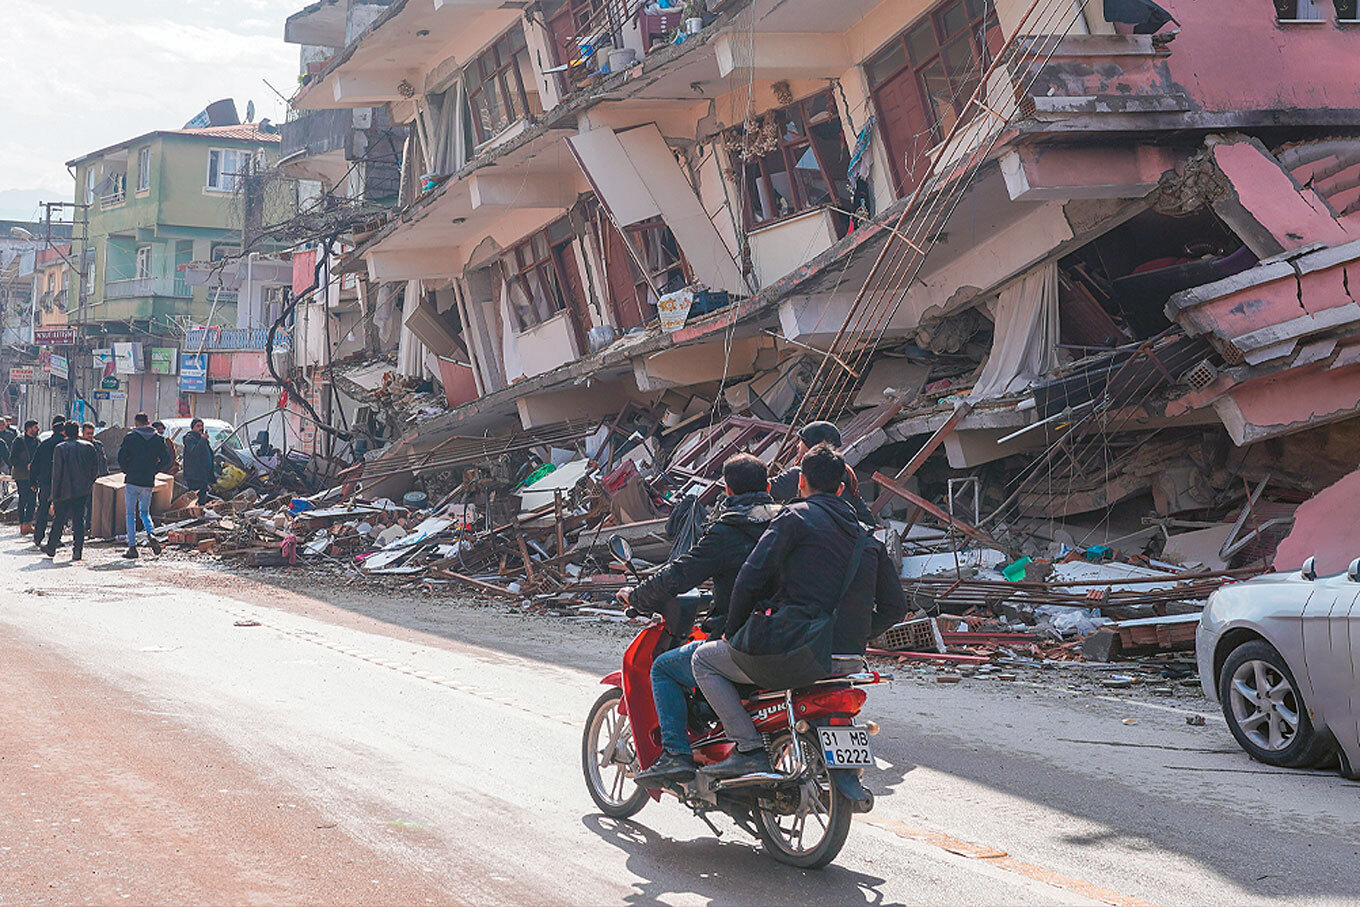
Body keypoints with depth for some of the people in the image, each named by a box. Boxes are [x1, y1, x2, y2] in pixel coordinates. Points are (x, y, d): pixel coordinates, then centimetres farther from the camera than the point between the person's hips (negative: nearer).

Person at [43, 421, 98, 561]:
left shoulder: (60, 448, -7)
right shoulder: (88, 447, 1)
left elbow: (57, 472, -8)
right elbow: (95, 466, 4)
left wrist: (55, 493, -4)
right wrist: (90, 483, 15)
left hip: (66, 491, -2)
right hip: (83, 490, 2)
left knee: (59, 519, 10)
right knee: (79, 519, 4)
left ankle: (51, 547, 18)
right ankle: (77, 550, -1)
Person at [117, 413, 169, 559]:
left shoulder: (130, 437, -4)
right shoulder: (158, 439, 4)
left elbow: (121, 457, -10)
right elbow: (166, 460, 0)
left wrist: (127, 471, 6)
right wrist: (154, 471, 10)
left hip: (132, 481, -3)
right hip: (148, 483, 3)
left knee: (131, 514, 5)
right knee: (145, 512, 17)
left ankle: (132, 547, 2)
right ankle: (151, 534, -10)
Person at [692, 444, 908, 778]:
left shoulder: (796, 516, -1)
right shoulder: (867, 534, 18)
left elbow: (752, 576, -10)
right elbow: (894, 607, 18)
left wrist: (731, 631, 3)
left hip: (791, 650, -7)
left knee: (704, 659, 12)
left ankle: (750, 749, -2)